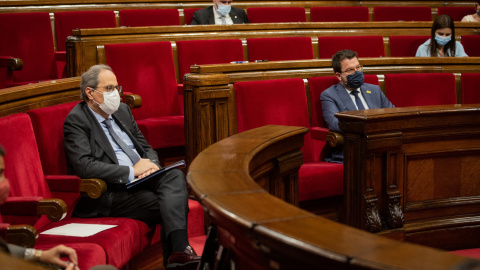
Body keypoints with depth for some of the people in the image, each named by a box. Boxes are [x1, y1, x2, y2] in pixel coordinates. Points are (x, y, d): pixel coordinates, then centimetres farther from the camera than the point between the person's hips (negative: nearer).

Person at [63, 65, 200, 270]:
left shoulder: (122, 110, 18)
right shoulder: (76, 120, -6)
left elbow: (147, 148, 21)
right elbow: (84, 166, -19)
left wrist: (151, 164, -5)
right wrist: (131, 172, -18)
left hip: (140, 179, 7)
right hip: (108, 193, -7)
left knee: (175, 176, -25)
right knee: (169, 205, -26)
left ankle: (179, 250, -40)